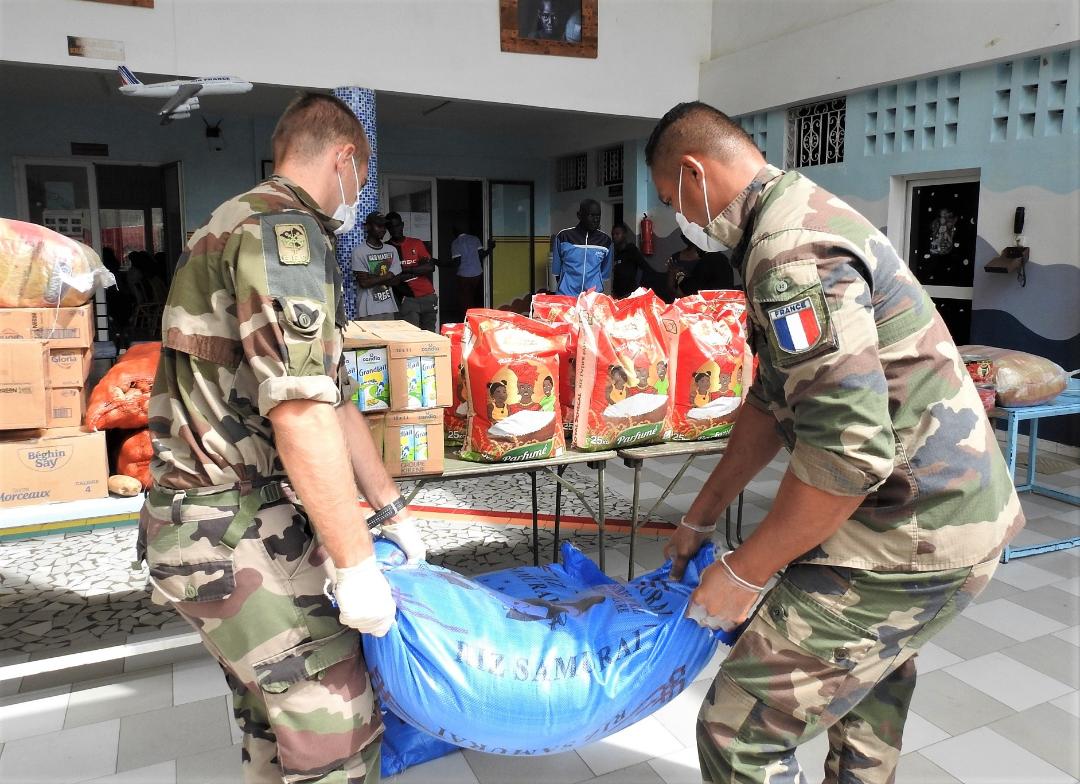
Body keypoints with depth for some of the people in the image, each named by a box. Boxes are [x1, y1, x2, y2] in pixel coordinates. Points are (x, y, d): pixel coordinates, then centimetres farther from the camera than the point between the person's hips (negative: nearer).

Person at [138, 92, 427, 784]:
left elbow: (333, 399, 18)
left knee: (275, 725, 21)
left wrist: (392, 510, 18)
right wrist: (356, 563, -19)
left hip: (233, 521, 10)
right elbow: (301, 415, -25)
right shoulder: (284, 230, -15)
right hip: (233, 533, -10)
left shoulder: (258, 225, 20)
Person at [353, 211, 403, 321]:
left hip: (389, 309, 5)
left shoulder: (392, 250, 11)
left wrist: (373, 278, -7)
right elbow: (364, 282, -10)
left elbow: (396, 280, 4)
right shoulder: (359, 251, -4)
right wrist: (386, 277, -3)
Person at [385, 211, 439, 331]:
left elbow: (431, 267, -1)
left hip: (428, 296, 3)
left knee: (429, 333, 6)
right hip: (408, 298, -3)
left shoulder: (417, 243, 9)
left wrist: (407, 270, -12)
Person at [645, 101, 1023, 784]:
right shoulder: (808, 215, 12)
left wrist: (743, 574, -18)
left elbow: (849, 447, -31)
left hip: (912, 538, -11)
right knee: (867, 688, 31)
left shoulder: (789, 248, -24)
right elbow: (775, 399, 15)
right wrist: (702, 517, 17)